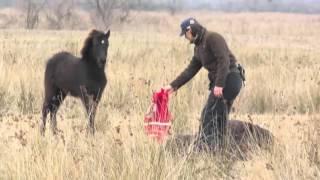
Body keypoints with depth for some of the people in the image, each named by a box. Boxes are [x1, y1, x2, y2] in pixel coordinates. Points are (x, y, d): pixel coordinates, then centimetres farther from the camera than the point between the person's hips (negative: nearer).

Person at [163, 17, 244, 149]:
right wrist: (173, 86, 19)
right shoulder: (199, 48, 18)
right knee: (219, 115, 11)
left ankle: (205, 145, -10)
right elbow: (190, 70, 23)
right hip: (218, 82, 10)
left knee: (209, 114, -10)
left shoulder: (213, 38, -12)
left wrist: (219, 84, -27)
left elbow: (224, 61, -21)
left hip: (229, 78, -10)